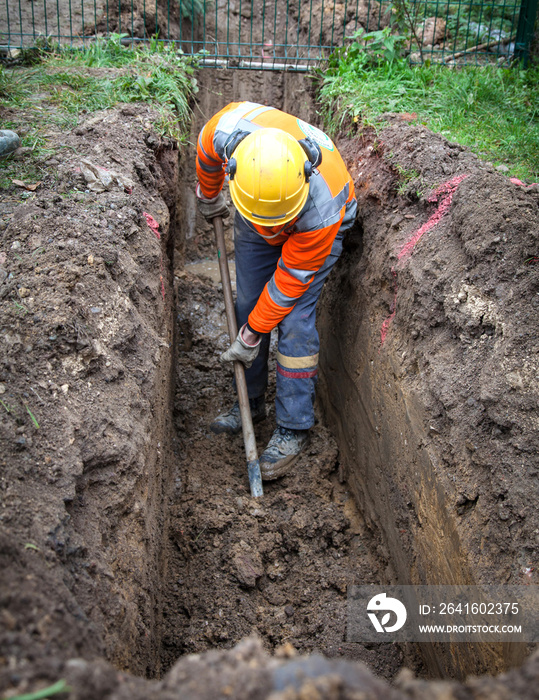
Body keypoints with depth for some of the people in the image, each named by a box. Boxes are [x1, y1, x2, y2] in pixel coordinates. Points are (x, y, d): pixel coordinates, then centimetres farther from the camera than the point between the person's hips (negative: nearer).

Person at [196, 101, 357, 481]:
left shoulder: (322, 209, -43)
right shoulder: (229, 130, -37)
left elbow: (290, 280, -29)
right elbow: (207, 151, -9)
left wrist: (251, 336, -18)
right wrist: (209, 197, 10)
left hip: (312, 229, -4)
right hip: (252, 226, 5)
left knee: (294, 318, -12)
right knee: (246, 304, 5)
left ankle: (293, 428, 0)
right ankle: (251, 402, 23)